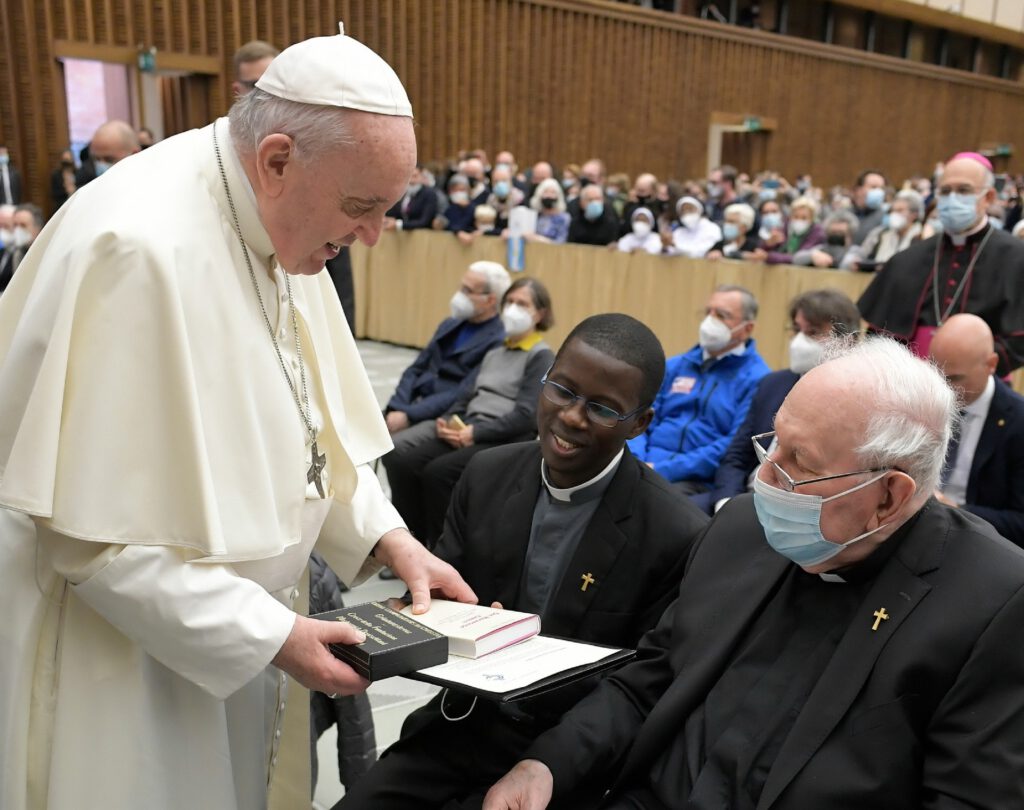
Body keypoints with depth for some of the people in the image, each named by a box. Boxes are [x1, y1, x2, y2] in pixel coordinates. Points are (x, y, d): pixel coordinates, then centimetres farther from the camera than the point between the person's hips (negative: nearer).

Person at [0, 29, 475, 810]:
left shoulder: (276, 222, -2)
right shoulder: (141, 248, -28)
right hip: (119, 645, -7)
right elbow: (95, 531, -25)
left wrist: (387, 536, -2)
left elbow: (311, 417, 8)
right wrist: (268, 635, -21)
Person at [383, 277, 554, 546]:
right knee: (404, 461, -20)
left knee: (437, 471, -29)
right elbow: (467, 394, 18)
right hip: (467, 431, 6)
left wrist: (475, 432, -17)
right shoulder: (494, 353, 24)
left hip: (506, 440, -6)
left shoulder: (541, 357, 1)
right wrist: (448, 420, -4)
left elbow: (525, 416, -11)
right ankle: (417, 539, -10)